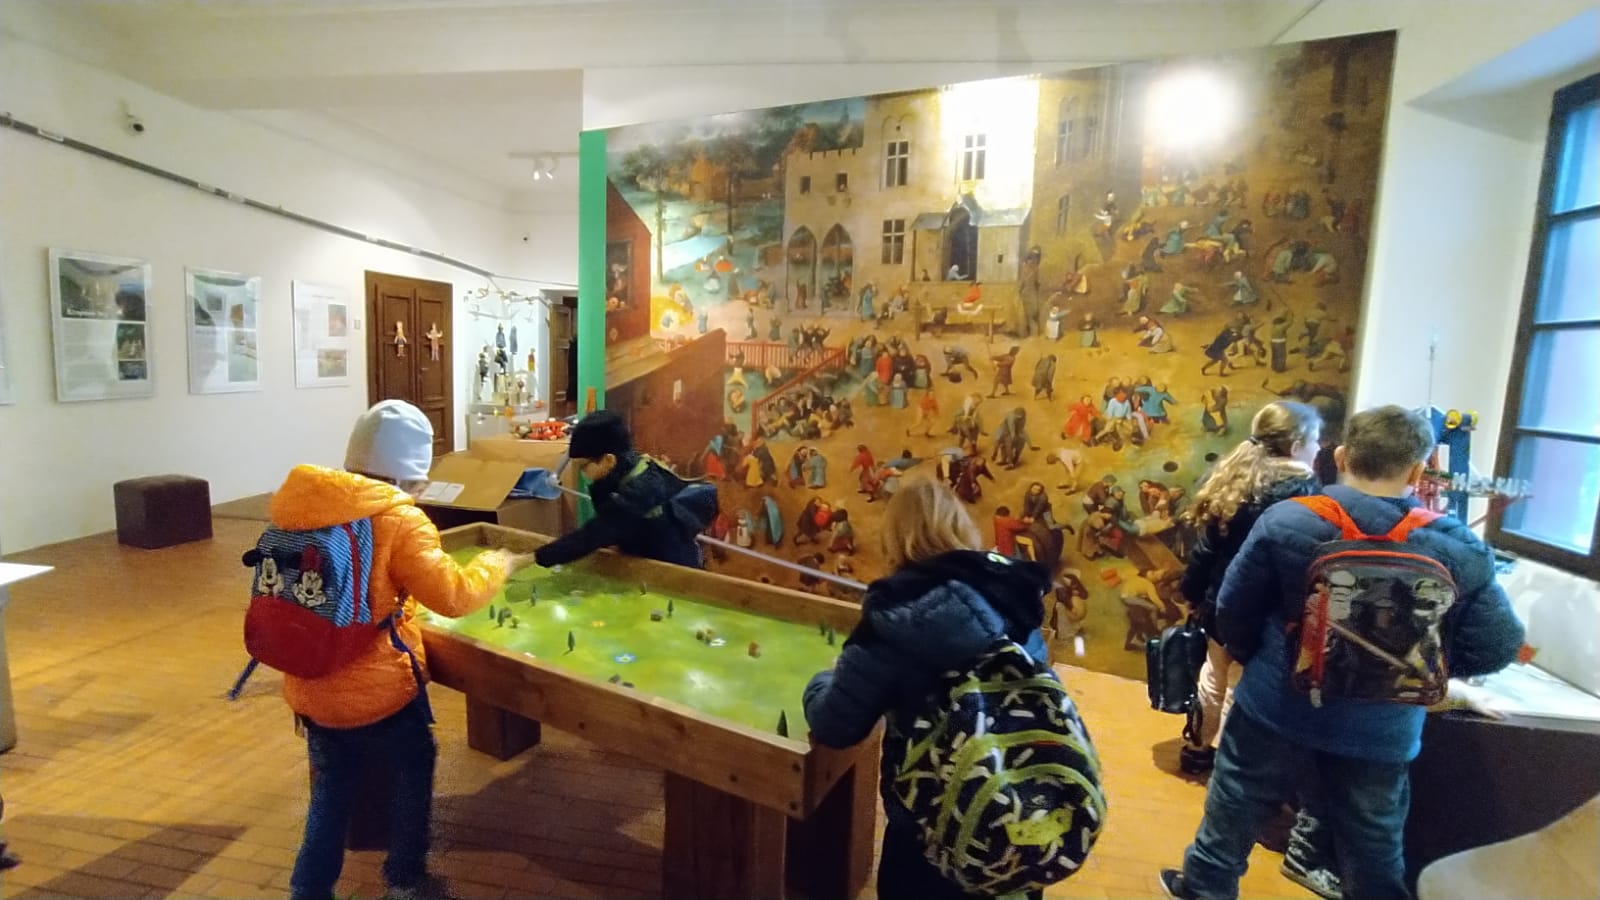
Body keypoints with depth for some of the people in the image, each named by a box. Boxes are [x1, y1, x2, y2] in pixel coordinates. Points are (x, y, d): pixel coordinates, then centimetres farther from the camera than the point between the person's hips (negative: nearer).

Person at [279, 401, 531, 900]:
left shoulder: (298, 503, -3)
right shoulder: (398, 519, -23)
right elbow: (452, 595, -23)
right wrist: (494, 565, -6)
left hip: (311, 688, 6)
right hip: (379, 690, -5)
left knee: (329, 795, 23)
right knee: (411, 781, 20)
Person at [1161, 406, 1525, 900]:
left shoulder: (1285, 520, -17)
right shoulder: (1460, 550, -13)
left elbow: (1232, 611, -9)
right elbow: (1495, 648, -4)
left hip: (1275, 708, 0)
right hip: (1380, 731, 1)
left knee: (1232, 814, 20)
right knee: (1374, 851, 22)